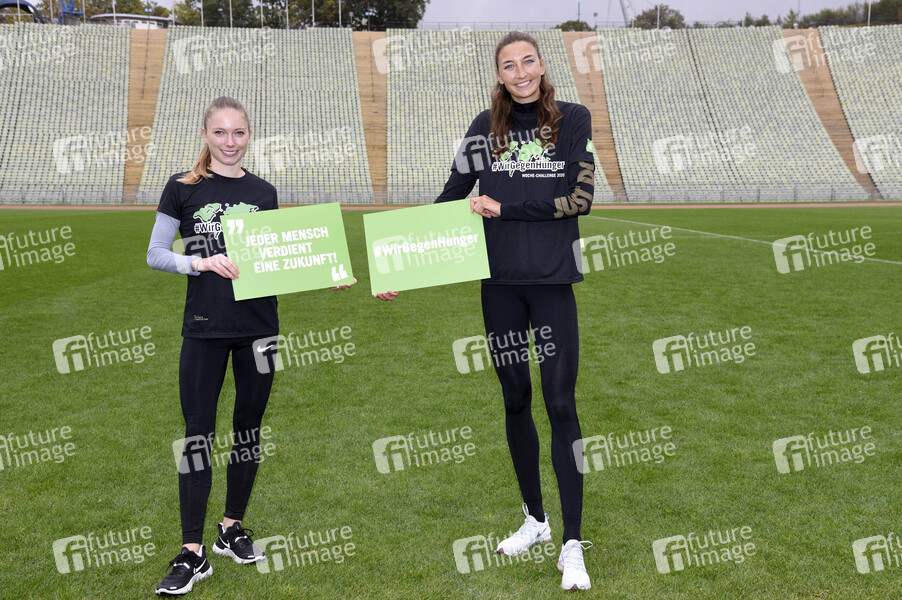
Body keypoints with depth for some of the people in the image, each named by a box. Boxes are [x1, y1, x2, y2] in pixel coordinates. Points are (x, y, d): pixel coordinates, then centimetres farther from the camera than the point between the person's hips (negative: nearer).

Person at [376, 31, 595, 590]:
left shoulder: (573, 119, 1)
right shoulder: (487, 127, 6)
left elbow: (581, 198, -7)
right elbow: (449, 202, 6)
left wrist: (504, 207, -10)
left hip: (552, 280, -3)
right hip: (499, 280, 3)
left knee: (561, 404, -5)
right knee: (515, 399, 11)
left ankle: (573, 546, 3)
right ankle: (535, 519, 28)